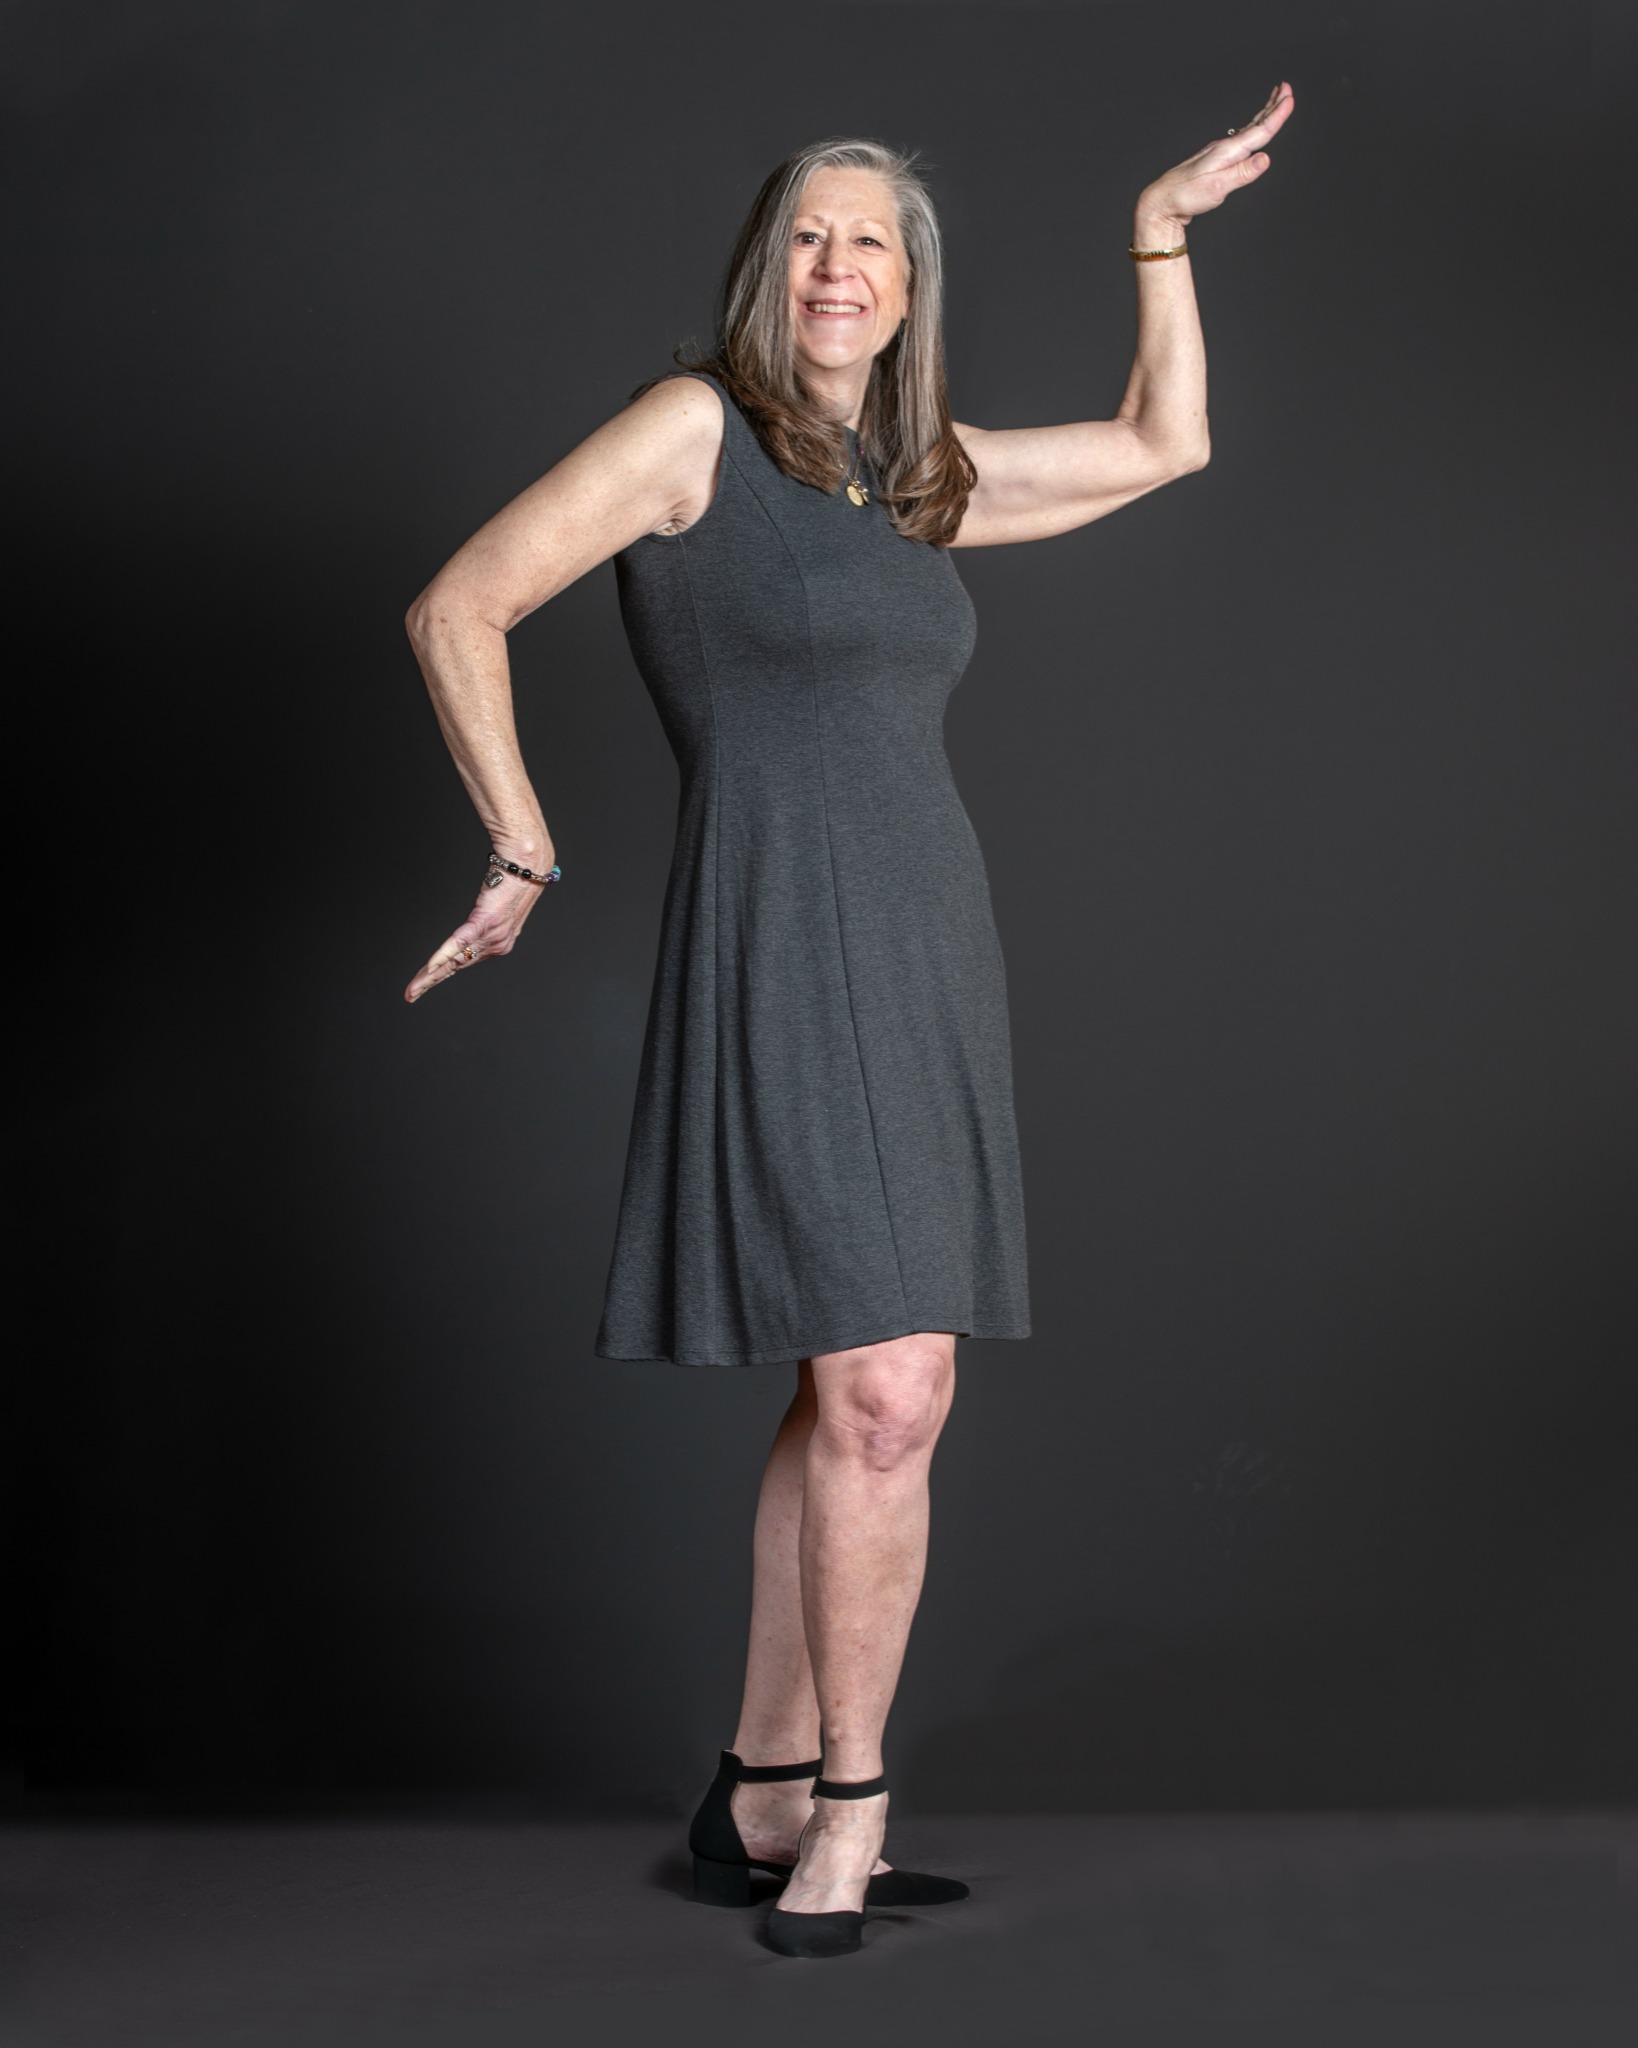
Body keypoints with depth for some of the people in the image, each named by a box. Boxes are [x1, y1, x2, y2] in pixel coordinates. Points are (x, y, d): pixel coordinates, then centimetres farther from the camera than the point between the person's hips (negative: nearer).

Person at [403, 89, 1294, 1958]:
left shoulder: (920, 473, 17)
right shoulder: (696, 424, -2)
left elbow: (1161, 446, 27)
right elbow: (458, 609, -3)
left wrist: (1161, 234, 21)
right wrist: (520, 858, -2)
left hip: (926, 956, 8)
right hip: (784, 948, -8)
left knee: (860, 1393, 9)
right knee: (885, 1398, -14)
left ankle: (763, 1797, 20)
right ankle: (846, 1810, 1)